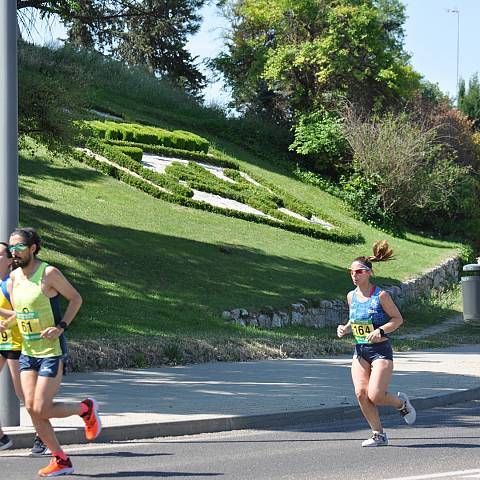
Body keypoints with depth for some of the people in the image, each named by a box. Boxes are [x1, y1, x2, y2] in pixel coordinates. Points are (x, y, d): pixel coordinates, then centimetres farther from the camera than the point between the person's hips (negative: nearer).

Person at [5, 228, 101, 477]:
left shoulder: (49, 273, -14)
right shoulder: (13, 278, 5)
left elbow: (76, 298, -5)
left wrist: (61, 327, -16)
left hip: (52, 352, -6)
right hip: (27, 352, 7)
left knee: (42, 410, -11)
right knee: (31, 408, -2)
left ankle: (86, 408, 16)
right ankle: (61, 460, 9)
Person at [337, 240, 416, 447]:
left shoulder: (380, 295, -11)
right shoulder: (351, 296, 6)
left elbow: (398, 319, -7)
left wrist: (380, 331, -21)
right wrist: (346, 328, 0)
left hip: (381, 350, -5)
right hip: (360, 351, 5)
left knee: (375, 396, -14)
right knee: (361, 393, -9)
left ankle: (401, 403, 20)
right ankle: (378, 435, 6)